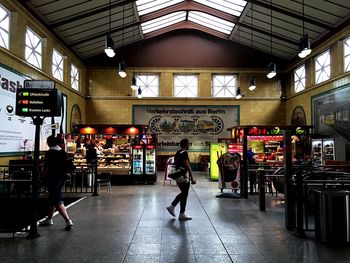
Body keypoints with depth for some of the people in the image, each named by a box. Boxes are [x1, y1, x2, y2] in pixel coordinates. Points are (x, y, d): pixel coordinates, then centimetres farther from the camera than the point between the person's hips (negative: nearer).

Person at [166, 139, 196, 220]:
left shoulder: (177, 153, 14)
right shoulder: (184, 153, -16)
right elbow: (187, 165, -20)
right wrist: (192, 177, -19)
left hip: (177, 175, 9)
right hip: (183, 176, -9)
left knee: (183, 193, 21)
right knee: (184, 195, 1)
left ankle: (172, 206, 18)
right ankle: (182, 214, 9)